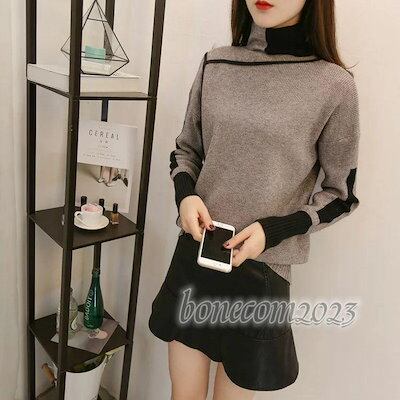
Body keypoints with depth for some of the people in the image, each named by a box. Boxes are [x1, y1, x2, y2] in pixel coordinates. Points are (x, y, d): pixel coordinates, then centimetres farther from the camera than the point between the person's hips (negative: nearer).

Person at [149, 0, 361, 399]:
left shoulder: (334, 85, -10)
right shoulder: (214, 64, 0)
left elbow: (341, 192, -2)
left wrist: (273, 230, -15)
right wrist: (185, 195, -9)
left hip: (263, 269, -2)